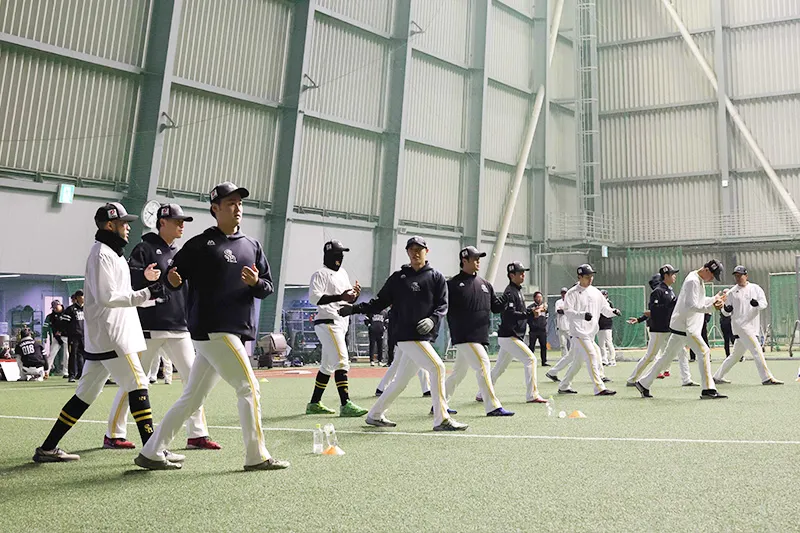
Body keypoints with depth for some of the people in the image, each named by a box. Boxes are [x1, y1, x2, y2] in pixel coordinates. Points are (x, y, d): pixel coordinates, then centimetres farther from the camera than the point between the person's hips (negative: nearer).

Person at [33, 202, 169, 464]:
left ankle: (48, 449, 20)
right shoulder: (102, 254, -12)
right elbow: (107, 298, -20)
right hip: (110, 336, -10)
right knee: (138, 387, -9)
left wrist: (144, 279, 11)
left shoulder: (112, 254, 20)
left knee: (85, 394, 13)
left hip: (102, 339, 10)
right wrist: (146, 293, -21)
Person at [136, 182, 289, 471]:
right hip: (211, 329, -6)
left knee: (191, 399, 11)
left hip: (237, 332, 7)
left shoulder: (252, 246, 15)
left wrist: (256, 283, -9)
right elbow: (173, 278, 0)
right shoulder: (200, 244, -2)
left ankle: (151, 453, 21)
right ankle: (257, 457, 6)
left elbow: (268, 287, 12)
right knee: (249, 388, -6)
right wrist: (173, 281, -22)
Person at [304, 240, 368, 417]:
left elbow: (349, 300, 23)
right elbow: (314, 297, -19)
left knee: (328, 365, 12)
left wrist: (355, 294, 0)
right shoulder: (321, 274, -6)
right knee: (342, 361, -16)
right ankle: (345, 405, -18)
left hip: (340, 324, 9)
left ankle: (314, 404, 20)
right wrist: (340, 297, -25)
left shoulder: (343, 273, 20)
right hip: (327, 322, -9)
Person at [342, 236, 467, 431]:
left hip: (425, 336, 3)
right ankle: (442, 420, -10)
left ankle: (375, 415, 27)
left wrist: (433, 319, -16)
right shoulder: (398, 277, 8)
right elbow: (380, 302, 8)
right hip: (407, 334, -3)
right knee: (437, 367, -17)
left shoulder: (436, 277, 10)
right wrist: (355, 308, -3)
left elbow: (443, 305, 4)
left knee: (401, 380, 11)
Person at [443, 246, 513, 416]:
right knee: (483, 365, -13)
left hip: (481, 336, 7)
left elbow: (495, 307, 16)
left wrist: (506, 298, -1)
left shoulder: (485, 284, 15)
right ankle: (493, 407, -6)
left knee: (459, 372, 14)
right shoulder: (452, 284, -5)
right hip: (464, 335, -7)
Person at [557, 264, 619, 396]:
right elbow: (567, 311, -17)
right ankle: (599, 388, -14)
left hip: (591, 331, 7)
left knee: (577, 361, 13)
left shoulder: (595, 292, 13)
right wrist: (582, 315, -31)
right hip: (579, 331, -7)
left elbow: (605, 309, 15)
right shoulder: (572, 293, -7)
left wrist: (613, 311, -6)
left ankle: (564, 386, 24)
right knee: (592, 356, -16)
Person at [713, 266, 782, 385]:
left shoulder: (756, 288, 8)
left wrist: (757, 303, -25)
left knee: (736, 355, 11)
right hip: (740, 325, -4)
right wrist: (726, 309, -17)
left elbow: (764, 304, -2)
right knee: (757, 349, -16)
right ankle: (767, 378, -13)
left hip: (753, 325, 4)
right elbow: (726, 313, 6)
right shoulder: (732, 292, 3)